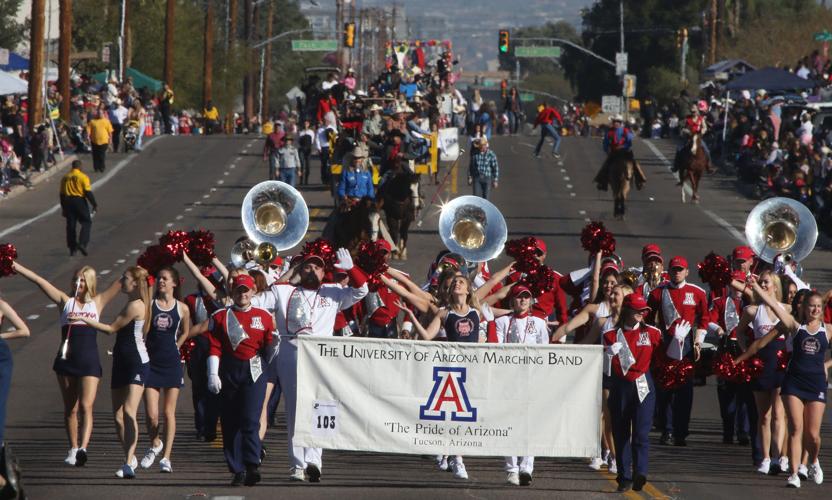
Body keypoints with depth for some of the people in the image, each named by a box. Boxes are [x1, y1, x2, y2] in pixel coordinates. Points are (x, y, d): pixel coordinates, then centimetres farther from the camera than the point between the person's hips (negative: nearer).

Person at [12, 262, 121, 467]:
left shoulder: (97, 302, 8)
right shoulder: (65, 301, 7)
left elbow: (121, 283, 9)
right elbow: (38, 280, 2)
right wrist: (14, 266, -2)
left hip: (89, 362, -2)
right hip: (66, 360, 2)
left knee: (86, 406, -14)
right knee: (70, 409, 8)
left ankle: (82, 448, -27)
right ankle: (73, 449, 18)